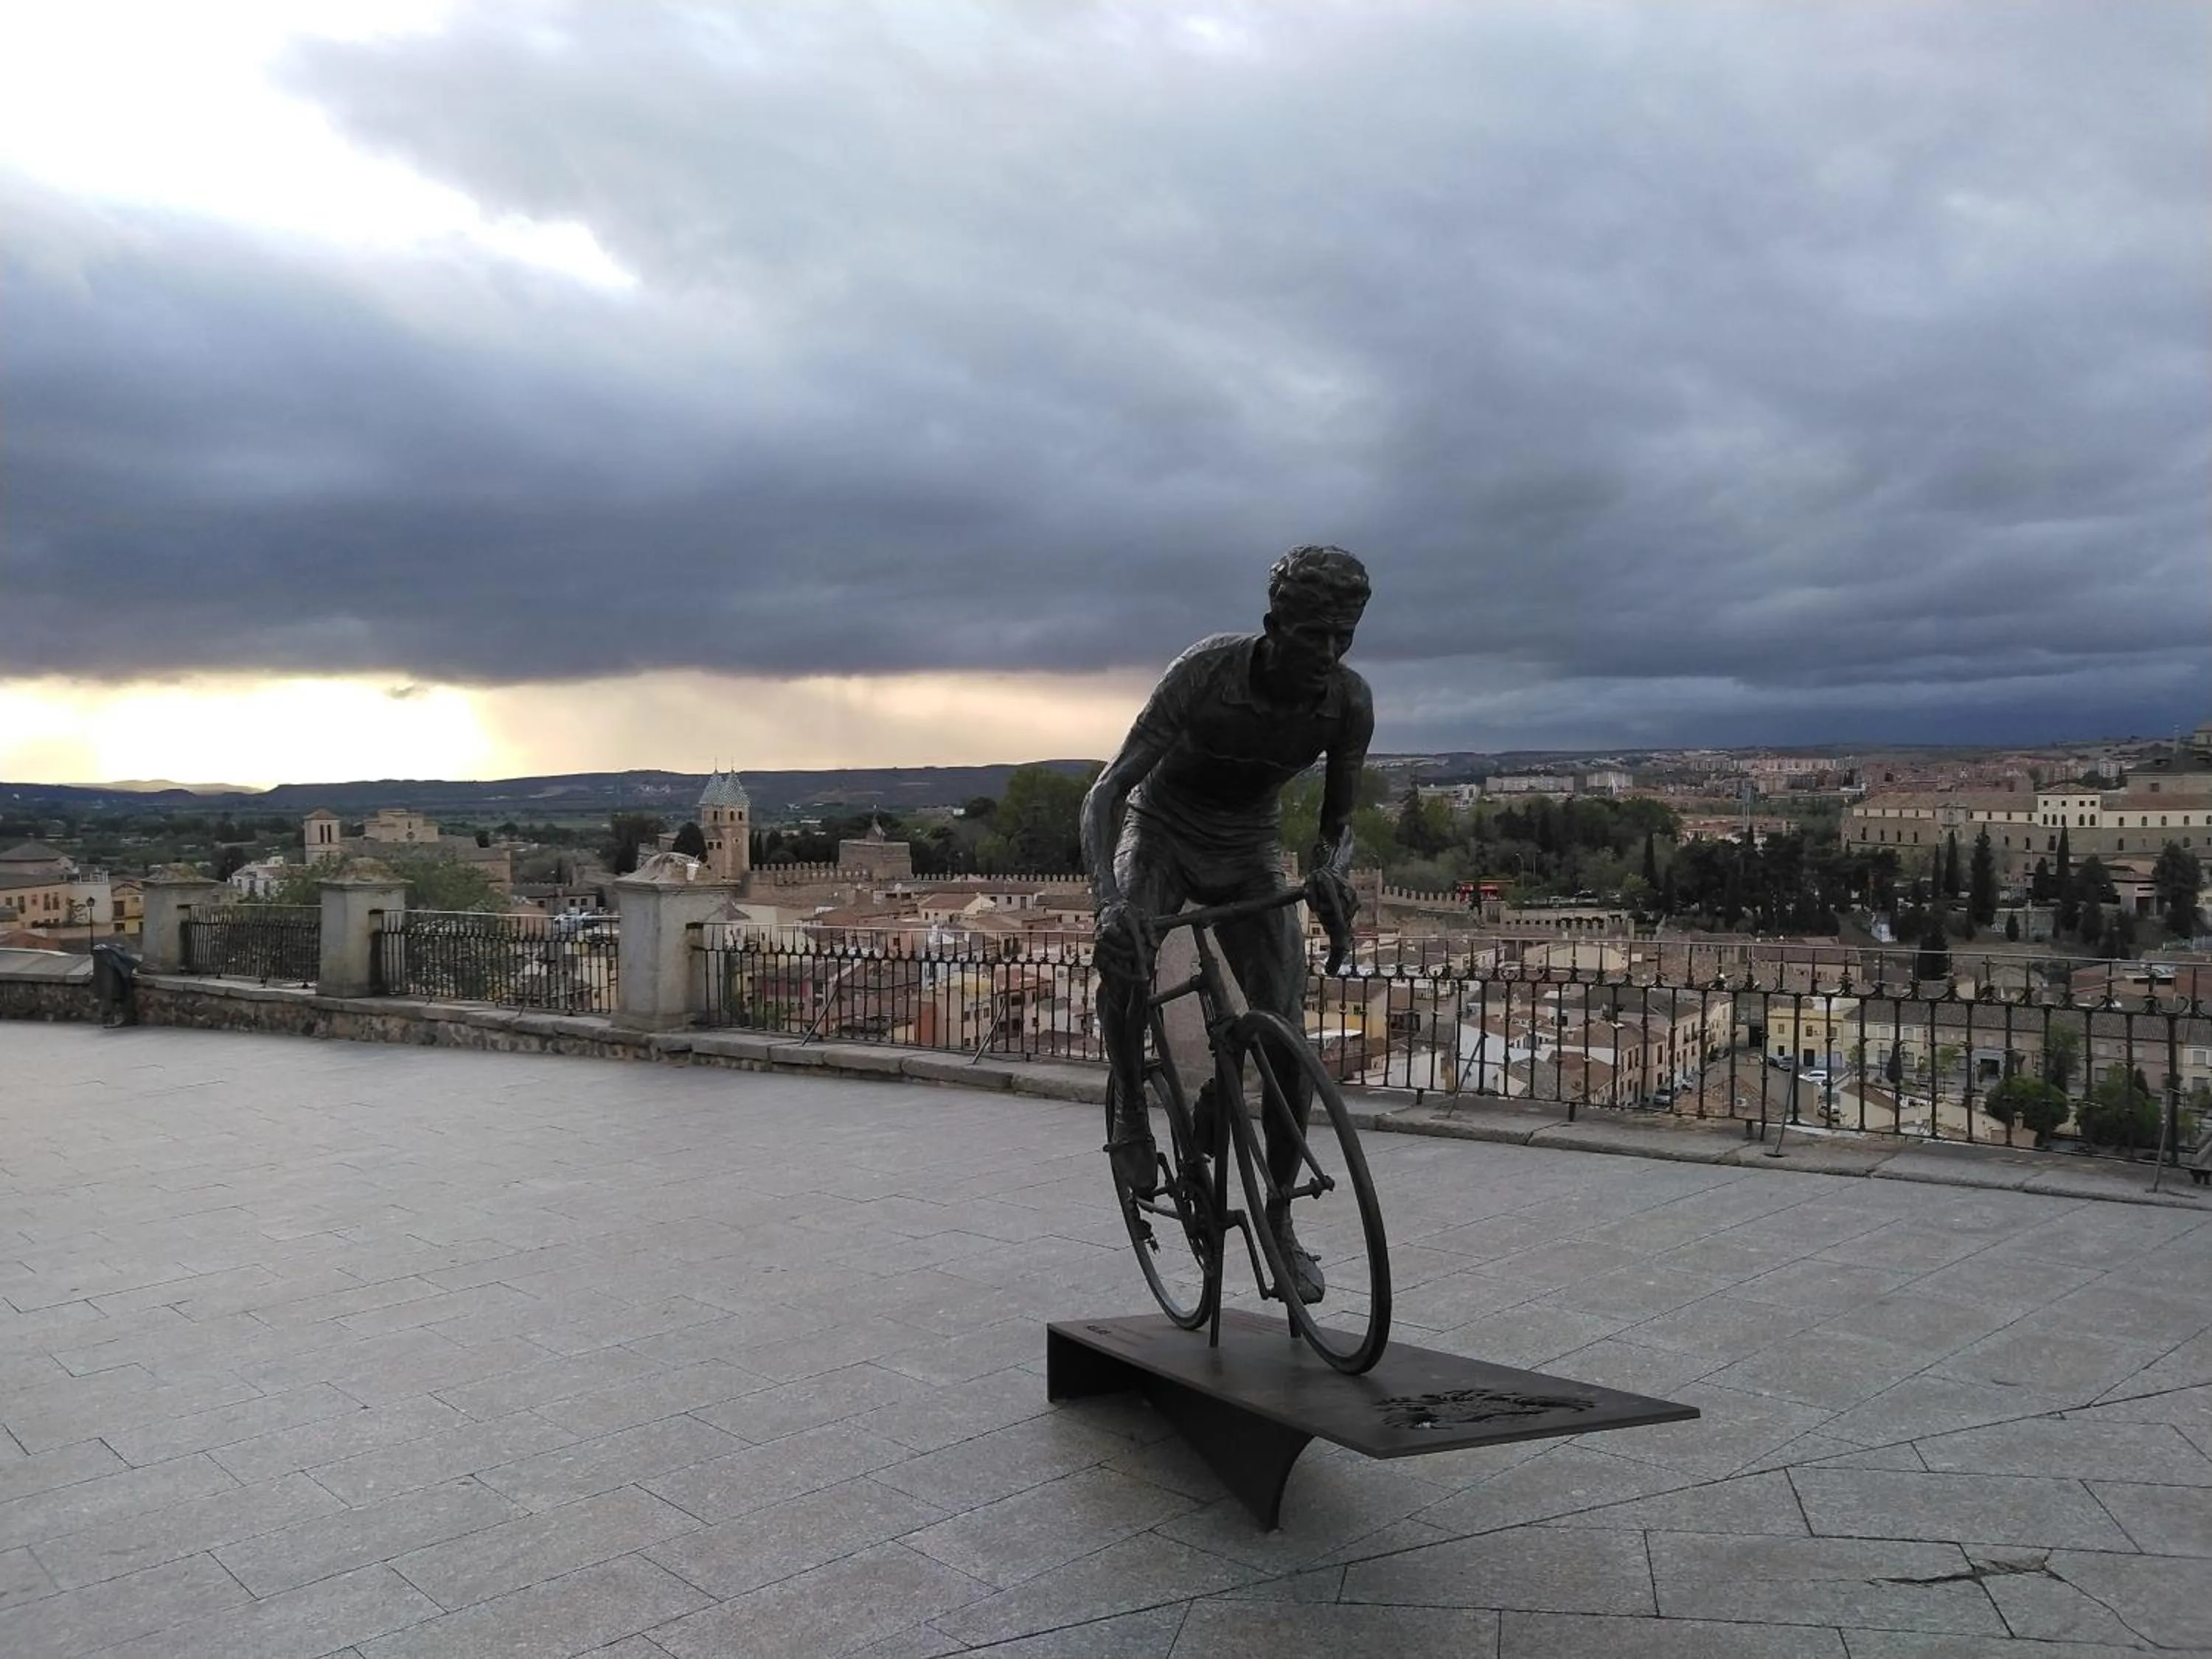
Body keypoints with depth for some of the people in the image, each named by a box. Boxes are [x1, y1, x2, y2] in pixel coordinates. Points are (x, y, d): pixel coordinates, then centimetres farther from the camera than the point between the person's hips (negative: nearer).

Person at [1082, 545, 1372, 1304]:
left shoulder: (1349, 702, -21)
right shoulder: (1206, 672, -31)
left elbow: (1336, 818, -5)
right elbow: (1102, 797, -32)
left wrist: (1325, 873, -29)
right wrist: (1109, 902, -49)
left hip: (1250, 850, 2)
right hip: (1162, 829, -2)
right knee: (1124, 956, -34)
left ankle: (1279, 1220, 8)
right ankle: (1130, 1114, -7)